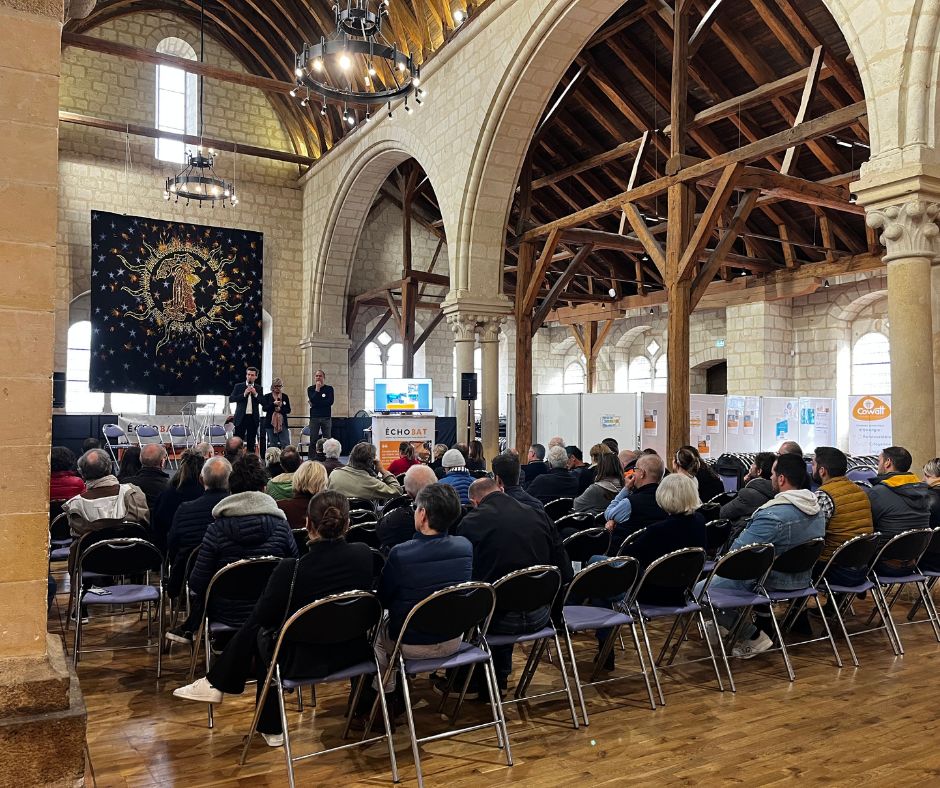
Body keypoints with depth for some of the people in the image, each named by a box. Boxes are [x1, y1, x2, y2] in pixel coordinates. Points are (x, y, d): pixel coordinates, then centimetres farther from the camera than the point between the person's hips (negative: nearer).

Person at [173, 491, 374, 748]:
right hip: (354, 654, 4)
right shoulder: (365, 556, -13)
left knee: (260, 633, 24)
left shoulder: (292, 570, -23)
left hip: (305, 661, -4)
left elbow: (261, 617, -6)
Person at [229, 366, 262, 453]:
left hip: (253, 418, 1)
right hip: (241, 417, -1)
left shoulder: (259, 388, 9)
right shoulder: (238, 386, 5)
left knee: (251, 442, 6)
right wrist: (244, 394, -13)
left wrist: (255, 394, -11)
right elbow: (231, 399, -5)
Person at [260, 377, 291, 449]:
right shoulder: (267, 397, 6)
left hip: (282, 422, 1)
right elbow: (265, 408, -4)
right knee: (272, 444, 4)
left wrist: (280, 409, -11)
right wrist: (274, 404, -17)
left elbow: (288, 410, 6)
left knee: (286, 444, -7)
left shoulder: (285, 397, 10)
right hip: (271, 423, -1)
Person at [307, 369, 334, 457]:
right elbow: (313, 400, -7)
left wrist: (316, 403, -7)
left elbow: (330, 402, -7)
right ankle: (311, 458, 0)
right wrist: (317, 389, -8)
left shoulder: (329, 388, 7)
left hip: (326, 417, 0)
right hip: (314, 417, 0)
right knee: (313, 440, -2)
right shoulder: (310, 389, 10)